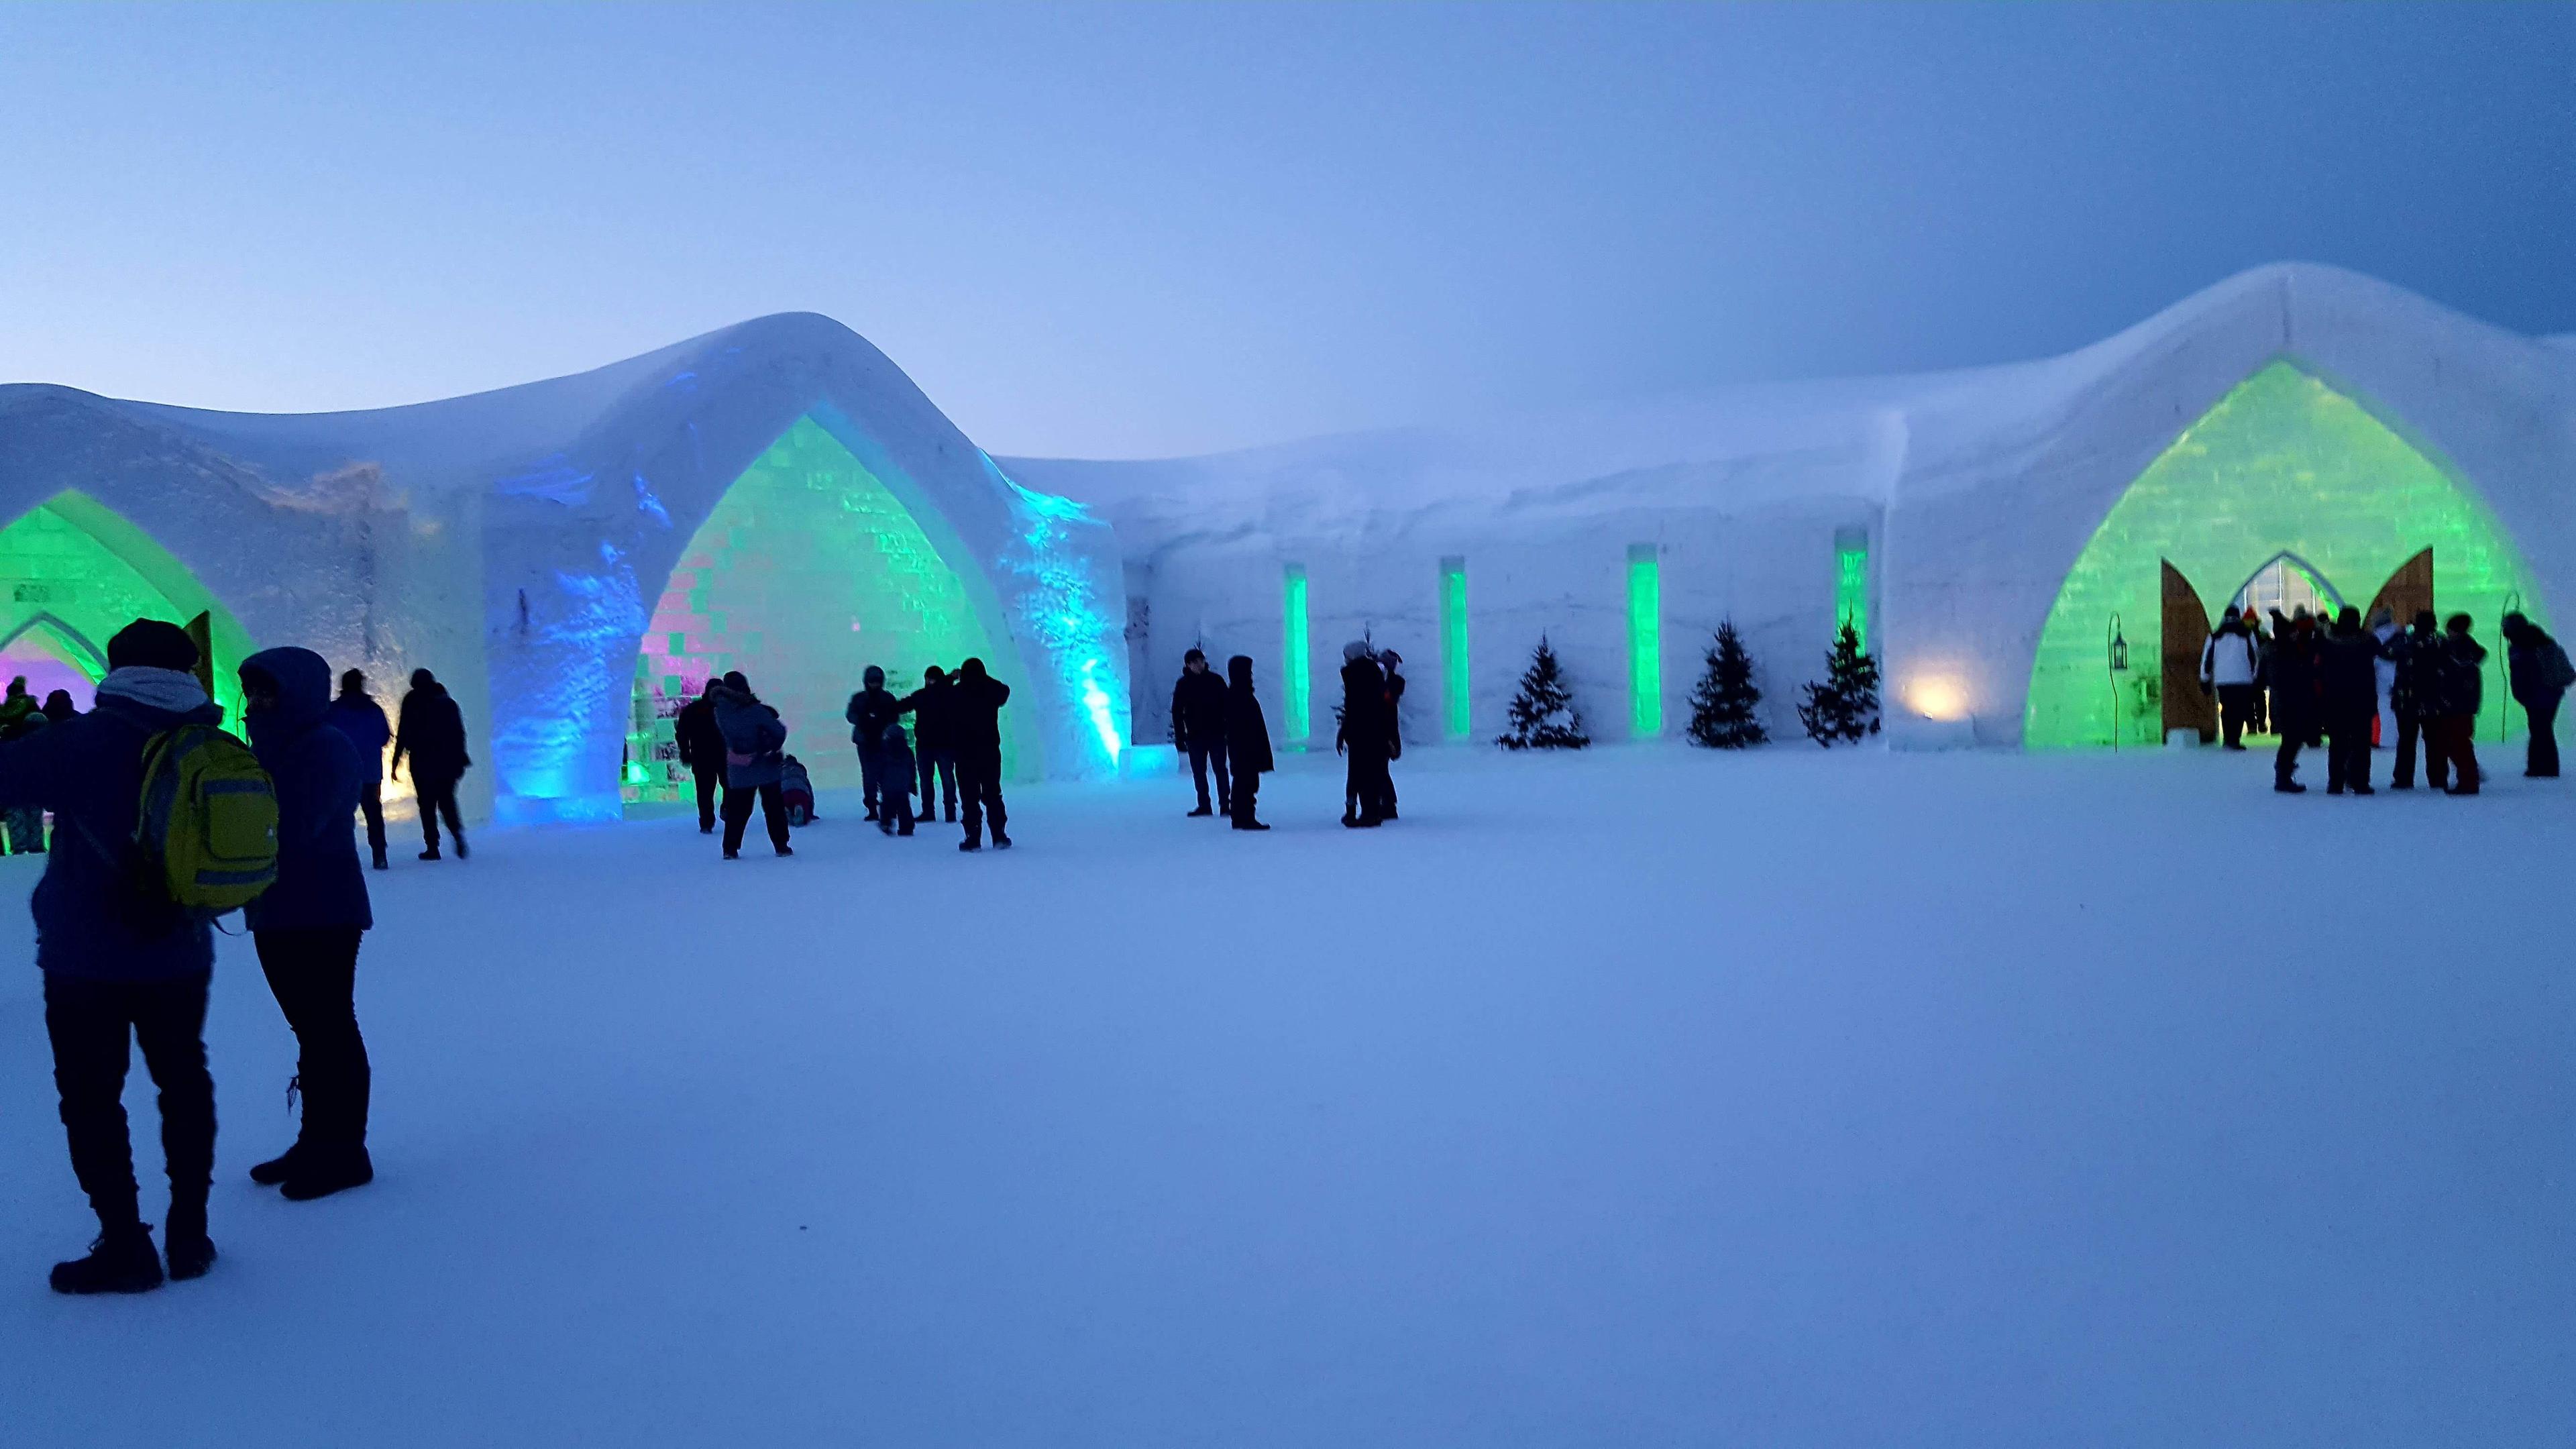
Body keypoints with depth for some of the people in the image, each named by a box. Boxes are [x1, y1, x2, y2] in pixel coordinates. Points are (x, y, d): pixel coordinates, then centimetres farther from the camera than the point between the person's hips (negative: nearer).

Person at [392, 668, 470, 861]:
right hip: (448, 759, 3)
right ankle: (458, 834, -9)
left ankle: (433, 846, -1)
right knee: (447, 799, 13)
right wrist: (461, 758, 14)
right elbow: (459, 732, 8)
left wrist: (396, 763, -1)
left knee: (427, 803, 2)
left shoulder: (412, 702, -1)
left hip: (422, 761, -3)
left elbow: (403, 734, -5)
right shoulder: (447, 702, 9)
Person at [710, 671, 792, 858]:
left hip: (737, 772, 3)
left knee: (737, 809, 13)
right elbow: (779, 731, -15)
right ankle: (781, 846, 11)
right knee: (774, 808, 9)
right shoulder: (756, 710, -19)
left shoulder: (720, 711, -8)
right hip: (766, 769, -3)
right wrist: (774, 747, 4)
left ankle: (730, 848, 11)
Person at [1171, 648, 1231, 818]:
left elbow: (1226, 706, 3)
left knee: (1220, 769, -1)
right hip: (1195, 735, 1)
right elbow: (1176, 712, 3)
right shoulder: (1183, 684, 2)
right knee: (1198, 772, 5)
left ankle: (1225, 804, 2)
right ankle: (1204, 805, 12)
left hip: (1216, 733, -1)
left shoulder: (1216, 680, 1)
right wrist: (1179, 737, -3)